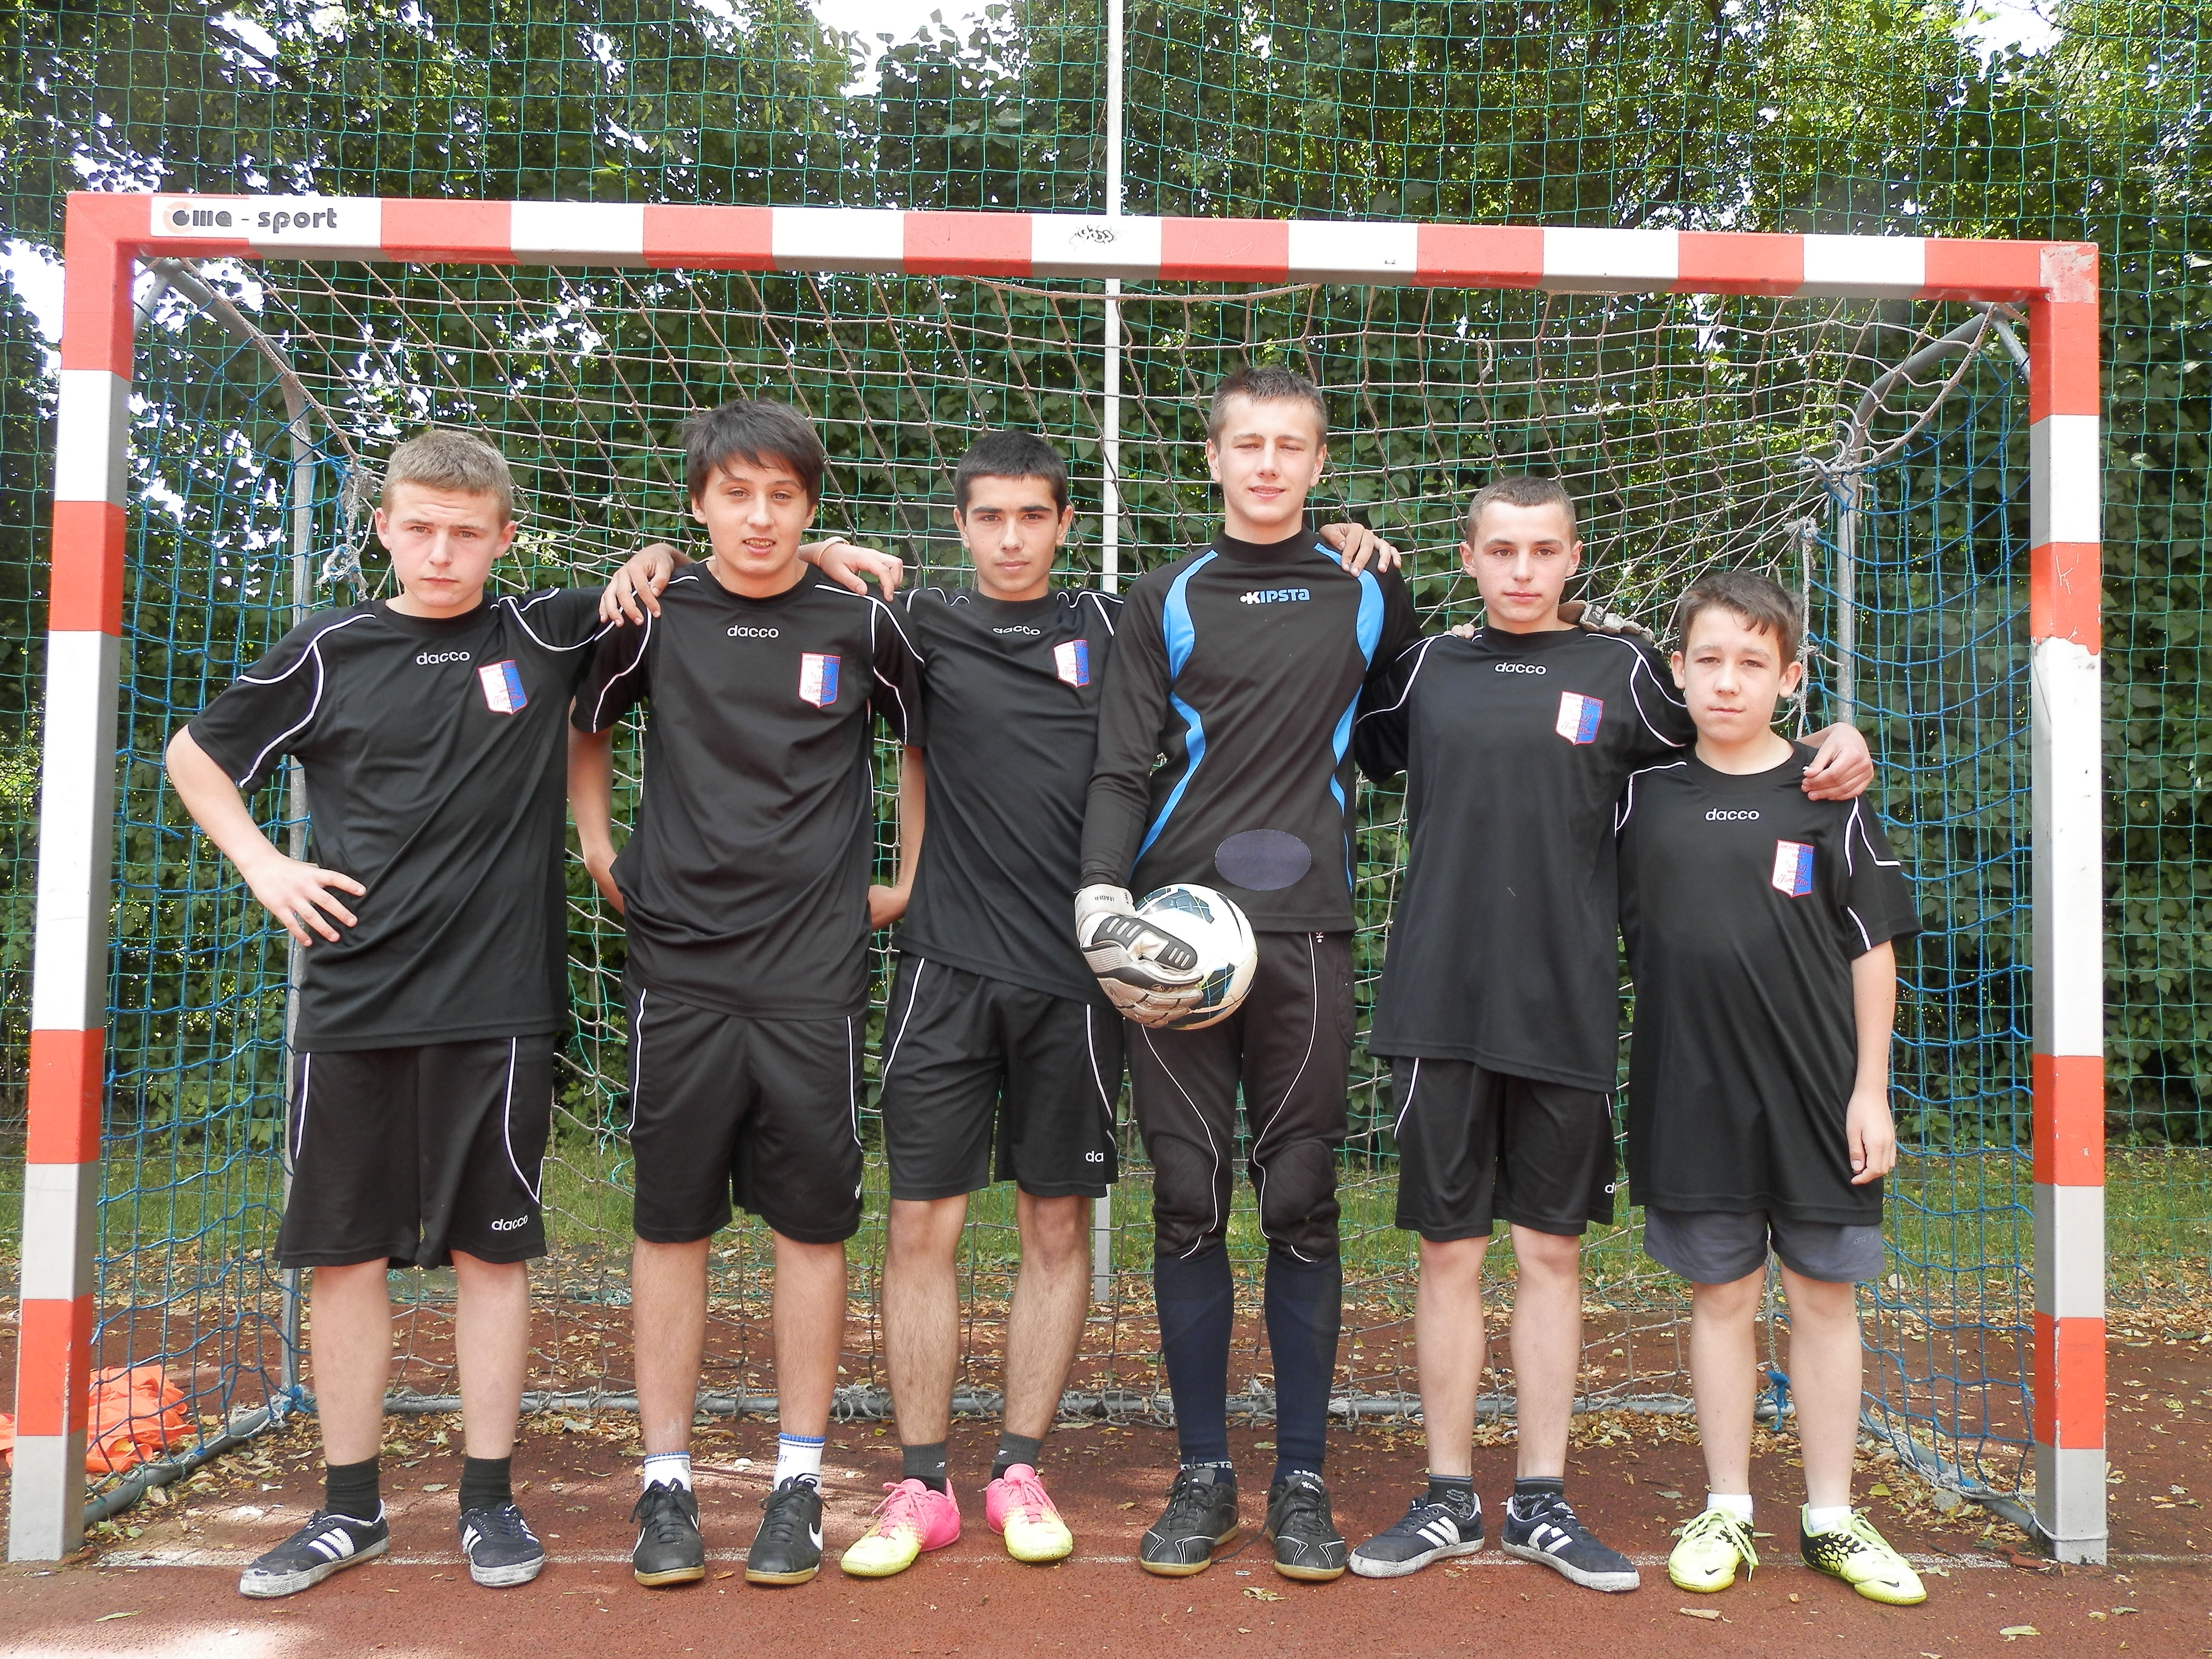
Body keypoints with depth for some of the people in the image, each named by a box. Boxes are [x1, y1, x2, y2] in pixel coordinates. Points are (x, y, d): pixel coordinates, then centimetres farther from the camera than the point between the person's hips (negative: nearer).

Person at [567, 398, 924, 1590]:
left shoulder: (860, 626, 2)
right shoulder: (655, 619, 5)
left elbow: (929, 742, 15)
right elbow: (581, 731, 20)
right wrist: (597, 850, 10)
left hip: (815, 968, 0)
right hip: (681, 965, 1)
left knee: (812, 1221, 4)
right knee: (672, 1220, 5)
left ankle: (798, 1482, 16)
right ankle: (665, 1483, 17)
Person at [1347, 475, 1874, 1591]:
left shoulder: (1621, 671, 8)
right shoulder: (1425, 666, 9)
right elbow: (1347, 748, 19)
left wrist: (1834, 753, -1)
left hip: (1566, 1010, 0)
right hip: (1440, 1002, 0)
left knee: (1552, 1250, 7)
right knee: (1449, 1250, 5)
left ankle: (1541, 1502, 20)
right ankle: (1449, 1499, 18)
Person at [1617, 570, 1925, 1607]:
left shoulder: (1829, 794, -1)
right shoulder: (1645, 795, 2)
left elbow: (1873, 948, 1)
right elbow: (1603, 931, 11)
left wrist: (1869, 1090, -3)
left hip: (1816, 1089, 0)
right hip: (1691, 1088, 1)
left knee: (1825, 1293, 8)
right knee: (1721, 1294, 9)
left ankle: (1831, 1519, 22)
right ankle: (1727, 1512, 21)